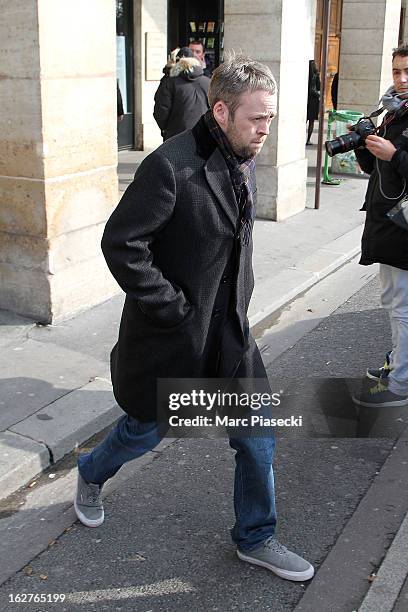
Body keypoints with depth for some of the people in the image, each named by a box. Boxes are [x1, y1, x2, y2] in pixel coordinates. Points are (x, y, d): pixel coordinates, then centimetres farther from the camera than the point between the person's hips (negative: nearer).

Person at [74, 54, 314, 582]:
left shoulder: (243, 162, 4)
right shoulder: (170, 166, -23)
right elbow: (120, 242, -22)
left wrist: (239, 298, 11)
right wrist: (171, 308, -20)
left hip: (229, 329, 7)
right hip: (172, 332, -7)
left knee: (257, 434, 10)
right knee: (148, 427, 14)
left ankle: (255, 538, 31)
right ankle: (91, 475, 47)